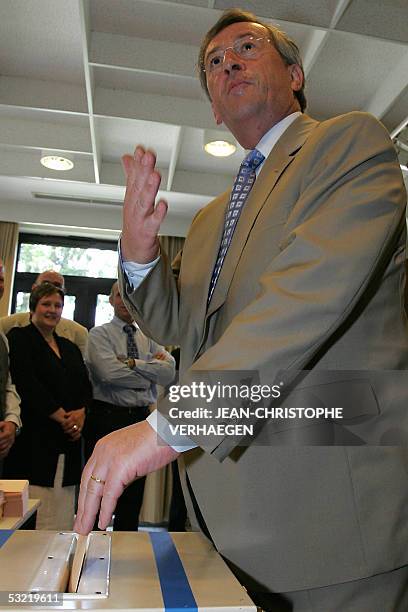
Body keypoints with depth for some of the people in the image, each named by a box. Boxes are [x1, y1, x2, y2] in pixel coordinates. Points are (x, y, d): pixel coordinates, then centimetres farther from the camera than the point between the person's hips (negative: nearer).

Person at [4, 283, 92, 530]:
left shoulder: (70, 347, 19)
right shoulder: (19, 338, 1)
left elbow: (86, 384, 12)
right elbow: (27, 384, -10)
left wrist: (81, 412, -8)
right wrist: (62, 416, -11)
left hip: (69, 438, 6)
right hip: (35, 436, -5)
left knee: (65, 515, 5)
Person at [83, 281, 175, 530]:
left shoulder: (149, 338, 11)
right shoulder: (100, 334, -1)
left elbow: (169, 372, -5)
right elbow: (109, 372, -19)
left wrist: (132, 362, -14)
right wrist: (150, 372, -9)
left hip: (141, 419, 5)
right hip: (107, 417, -4)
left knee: (134, 495, 14)